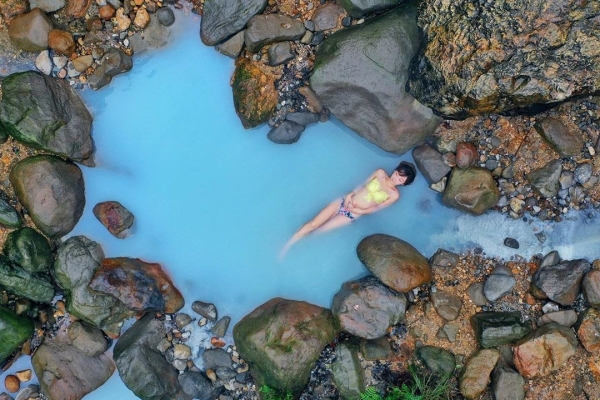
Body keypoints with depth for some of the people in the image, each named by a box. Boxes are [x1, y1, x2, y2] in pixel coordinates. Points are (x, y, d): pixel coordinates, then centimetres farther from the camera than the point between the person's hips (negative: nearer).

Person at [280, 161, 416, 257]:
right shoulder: (380, 173, 4)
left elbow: (377, 208, -3)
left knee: (318, 231, -8)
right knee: (313, 224, -8)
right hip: (344, 202, 2)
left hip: (352, 215, -2)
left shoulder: (394, 195, -5)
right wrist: (351, 194, -4)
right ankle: (287, 245, 1)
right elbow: (363, 185, 11)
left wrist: (359, 211, -9)